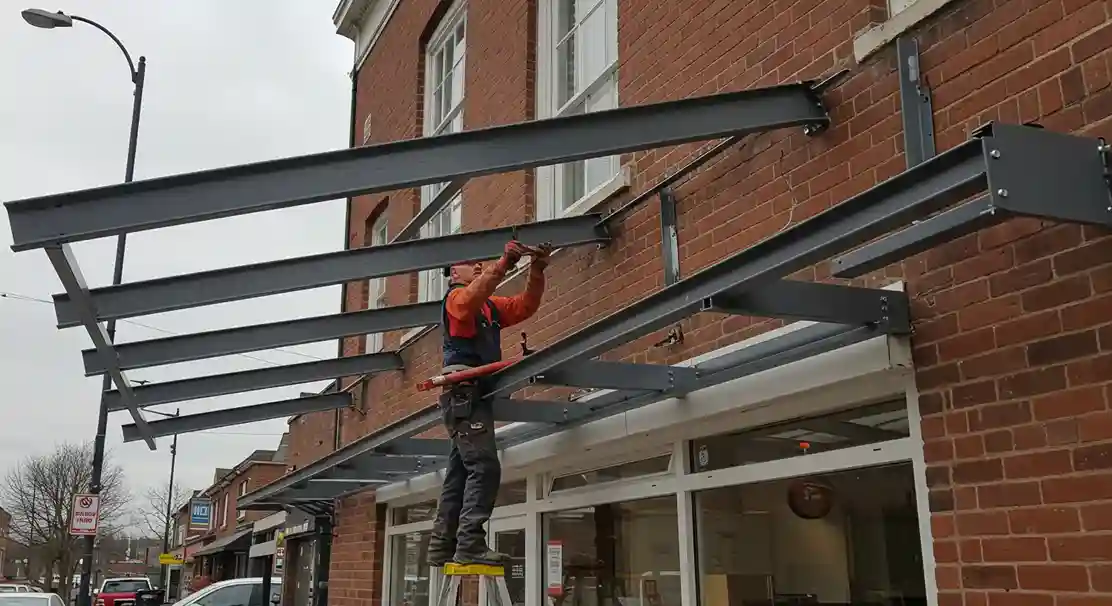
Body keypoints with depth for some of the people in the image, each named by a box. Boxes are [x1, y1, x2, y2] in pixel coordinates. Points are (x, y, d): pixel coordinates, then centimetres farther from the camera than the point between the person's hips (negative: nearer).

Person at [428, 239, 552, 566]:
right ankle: (470, 544, -23)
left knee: (460, 472, 8)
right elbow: (474, 294, -23)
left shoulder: (491, 306, 25)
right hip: (464, 393, -9)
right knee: (484, 466, -19)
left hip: (475, 396, 9)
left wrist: (537, 270, -2)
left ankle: (442, 546, 11)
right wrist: (504, 263, -34)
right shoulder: (456, 297, 1)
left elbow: (526, 305, 13)